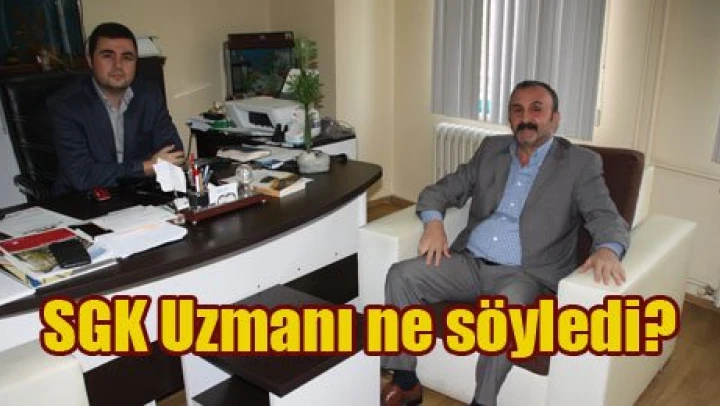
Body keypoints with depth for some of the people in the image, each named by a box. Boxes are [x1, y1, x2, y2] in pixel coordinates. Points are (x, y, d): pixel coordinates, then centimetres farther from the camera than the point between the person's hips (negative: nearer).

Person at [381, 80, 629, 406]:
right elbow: (440, 190, 14)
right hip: (469, 262, 5)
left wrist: (607, 249, -31)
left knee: (506, 307, -37)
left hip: (525, 273, -4)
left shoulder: (581, 163, 3)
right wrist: (434, 221, -8)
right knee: (401, 275, -15)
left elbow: (607, 217, -7)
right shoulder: (491, 149, 15)